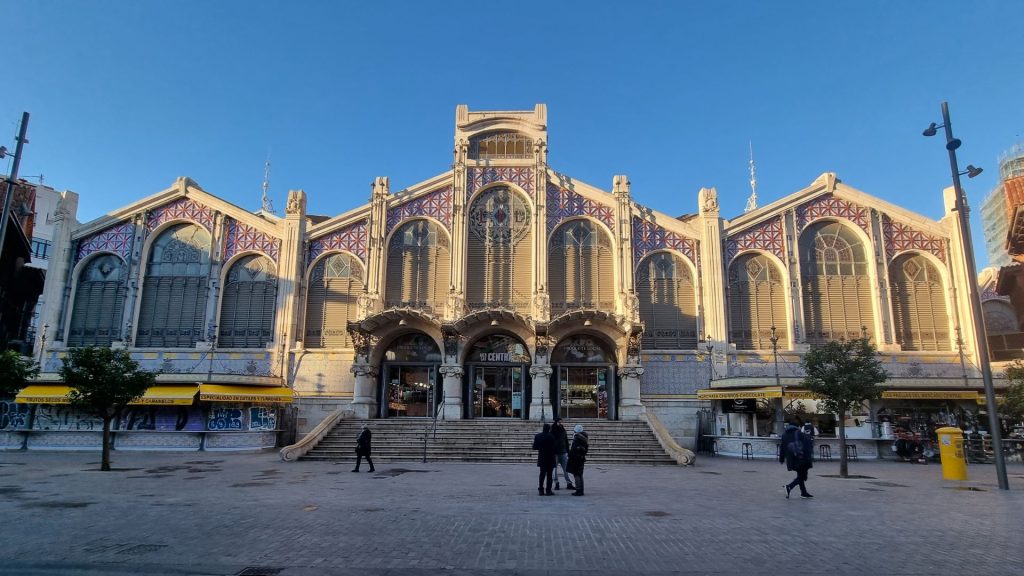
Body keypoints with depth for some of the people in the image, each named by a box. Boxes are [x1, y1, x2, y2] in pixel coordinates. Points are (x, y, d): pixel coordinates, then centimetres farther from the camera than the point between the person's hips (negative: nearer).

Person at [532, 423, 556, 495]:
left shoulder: (537, 436, 0)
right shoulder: (551, 437, -16)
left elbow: (534, 447, 4)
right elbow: (553, 447, -15)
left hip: (541, 458, 5)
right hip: (550, 458, -5)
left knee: (542, 474, 14)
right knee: (549, 474, 3)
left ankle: (541, 490, 14)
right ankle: (548, 491, 4)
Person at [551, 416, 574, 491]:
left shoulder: (563, 430, 8)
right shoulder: (552, 431, -4)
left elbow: (566, 442, 14)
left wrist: (568, 452, 11)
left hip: (563, 452, 3)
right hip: (554, 453, -3)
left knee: (566, 468, 1)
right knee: (554, 469, 4)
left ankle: (569, 484, 4)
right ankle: (556, 484, 12)